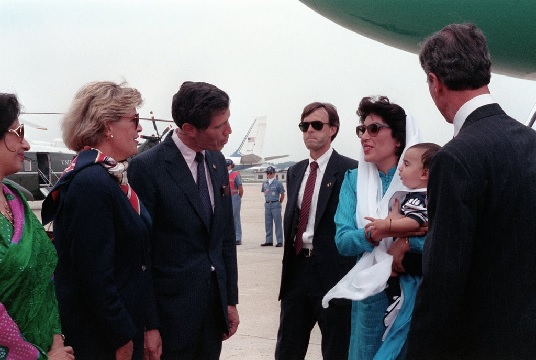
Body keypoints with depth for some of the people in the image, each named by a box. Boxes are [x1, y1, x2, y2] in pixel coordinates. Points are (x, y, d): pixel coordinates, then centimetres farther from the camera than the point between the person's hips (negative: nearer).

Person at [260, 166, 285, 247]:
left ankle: (279, 241, -1)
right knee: (268, 224, 9)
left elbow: (282, 195, -1)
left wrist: (278, 203, 7)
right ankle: (269, 241, 16)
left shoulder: (278, 183, -7)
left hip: (275, 205, -5)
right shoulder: (265, 183, 8)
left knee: (278, 223, -4)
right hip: (267, 205, 6)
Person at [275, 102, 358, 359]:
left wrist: (352, 276, -12)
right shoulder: (295, 172, 13)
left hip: (333, 271, -6)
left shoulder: (350, 170, -7)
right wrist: (289, 260, 9)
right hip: (296, 269, 6)